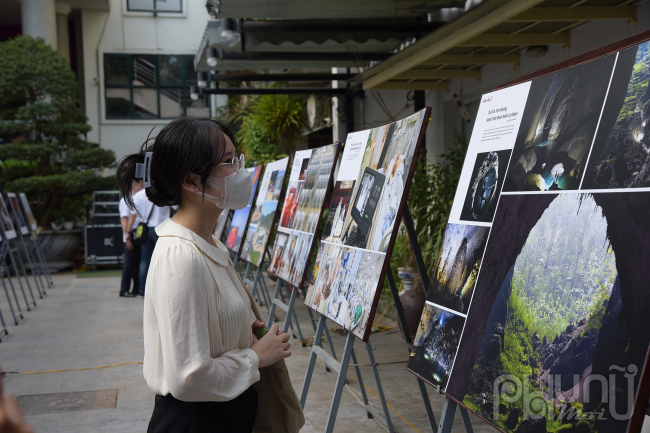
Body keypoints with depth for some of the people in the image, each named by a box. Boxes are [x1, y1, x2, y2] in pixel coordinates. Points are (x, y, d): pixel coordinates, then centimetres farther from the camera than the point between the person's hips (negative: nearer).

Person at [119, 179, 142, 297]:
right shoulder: (126, 200, -7)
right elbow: (124, 220, -13)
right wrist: (128, 237, -20)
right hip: (131, 239, -7)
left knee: (138, 264, 10)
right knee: (129, 264, -2)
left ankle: (137, 289, 18)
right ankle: (124, 290, 6)